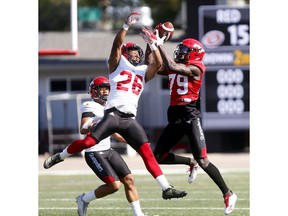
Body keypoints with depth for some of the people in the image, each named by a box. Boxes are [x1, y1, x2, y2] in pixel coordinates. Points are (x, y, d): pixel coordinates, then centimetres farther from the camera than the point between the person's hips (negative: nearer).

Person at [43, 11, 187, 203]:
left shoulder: (144, 71, 20)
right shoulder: (118, 63, 11)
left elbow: (158, 63, 4)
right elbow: (117, 44, -5)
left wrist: (153, 44, -3)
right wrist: (127, 26, -15)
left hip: (130, 119, 4)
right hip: (113, 114, -4)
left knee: (147, 152, -5)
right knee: (89, 141, -12)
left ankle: (166, 188, -9)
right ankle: (58, 157, 14)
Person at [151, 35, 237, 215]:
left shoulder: (195, 68, -9)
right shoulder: (176, 67, 14)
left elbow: (173, 67, -23)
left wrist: (160, 45, -18)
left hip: (191, 116, -8)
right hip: (175, 117, 8)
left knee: (203, 161, -14)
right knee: (158, 157, 8)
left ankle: (228, 194, -4)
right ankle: (190, 163, 30)